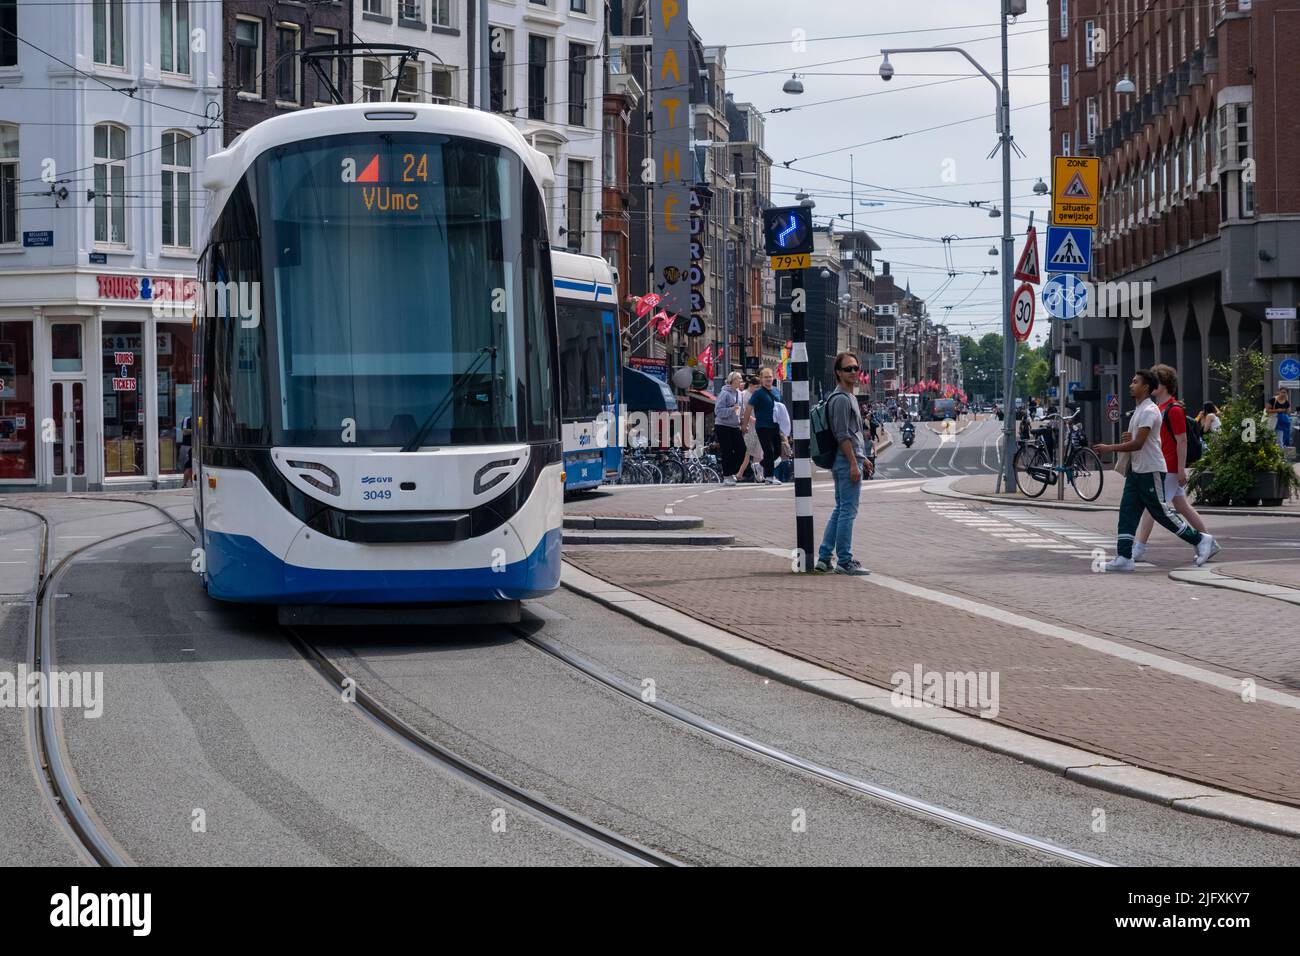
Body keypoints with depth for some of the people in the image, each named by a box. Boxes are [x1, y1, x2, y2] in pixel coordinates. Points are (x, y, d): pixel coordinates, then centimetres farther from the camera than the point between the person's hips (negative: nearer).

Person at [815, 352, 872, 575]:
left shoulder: (849, 397, 19)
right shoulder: (841, 399, -14)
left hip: (850, 459, 11)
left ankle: (824, 558, 15)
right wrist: (854, 464, -22)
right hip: (846, 461, -11)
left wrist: (862, 458, 27)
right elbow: (842, 436, -19)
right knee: (848, 511, -8)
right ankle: (844, 561, -6)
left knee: (840, 510, 13)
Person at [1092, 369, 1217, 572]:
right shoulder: (1138, 410, 16)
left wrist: (1110, 448, -20)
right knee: (1127, 512, 1)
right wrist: (1129, 437, 4)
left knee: (1161, 512, -3)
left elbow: (1138, 443, -22)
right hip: (1136, 470, 10)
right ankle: (1124, 557, -1)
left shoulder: (1149, 411, -17)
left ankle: (1200, 540, 10)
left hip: (1150, 471, -10)